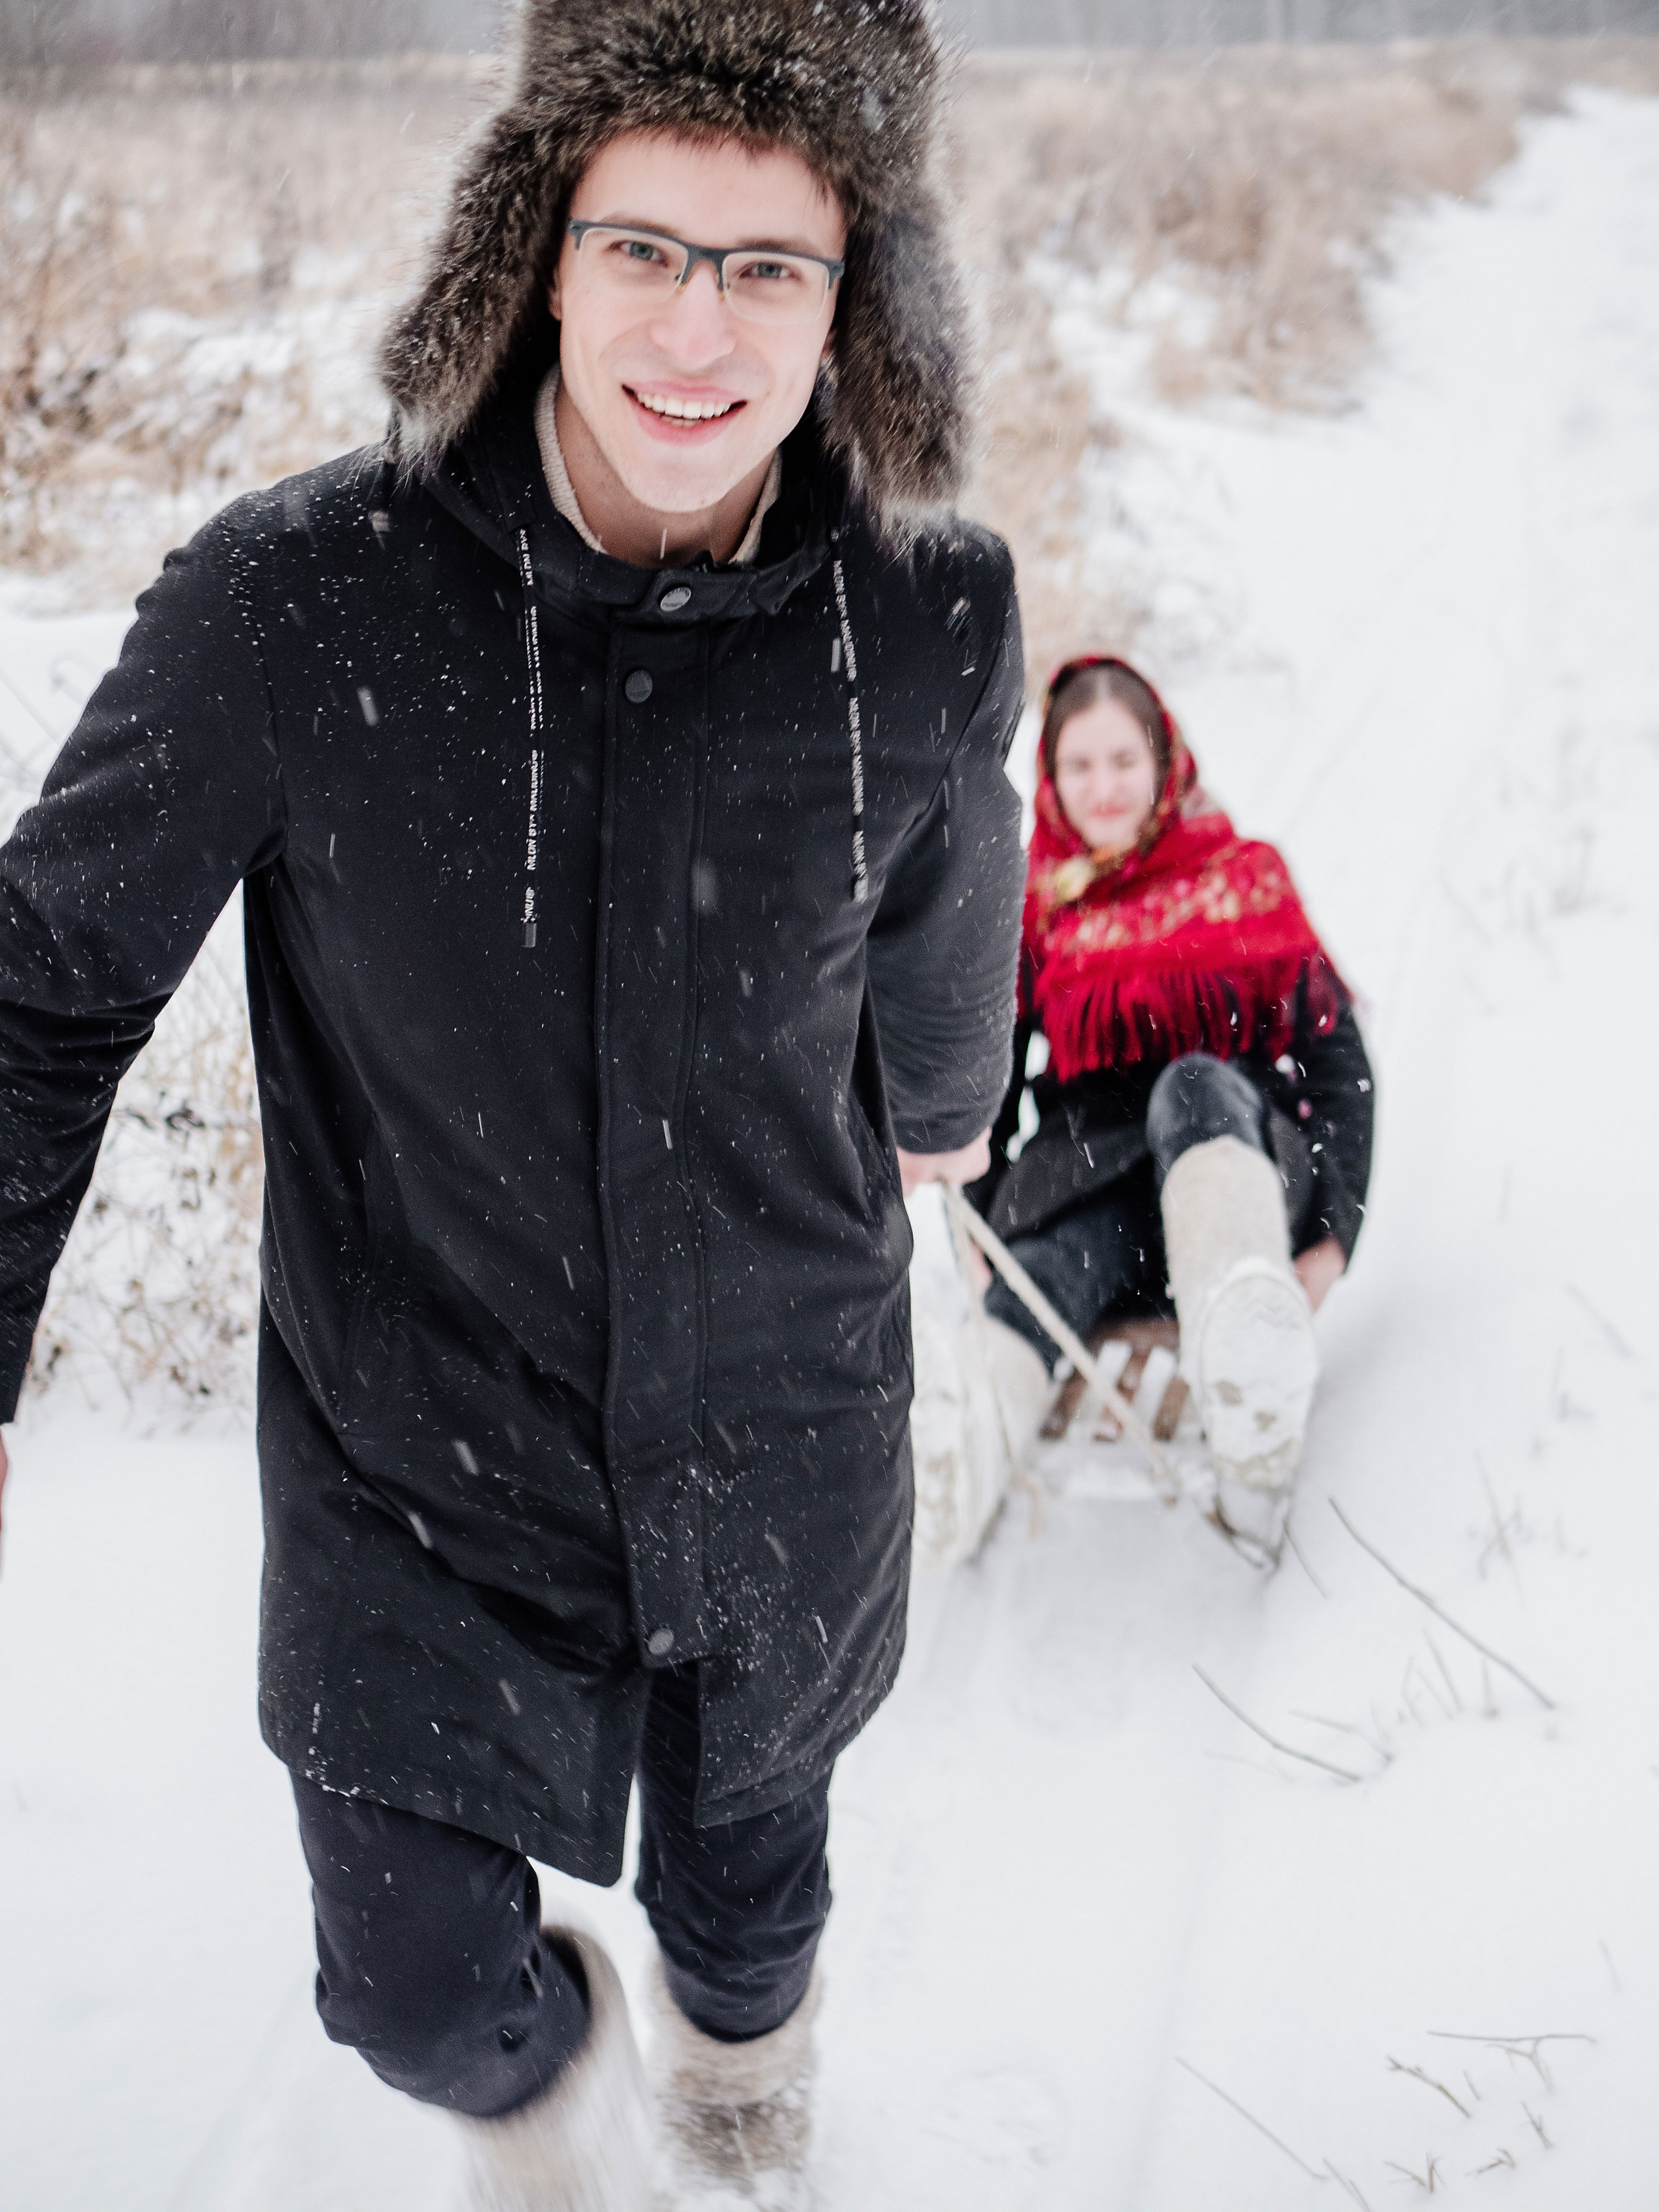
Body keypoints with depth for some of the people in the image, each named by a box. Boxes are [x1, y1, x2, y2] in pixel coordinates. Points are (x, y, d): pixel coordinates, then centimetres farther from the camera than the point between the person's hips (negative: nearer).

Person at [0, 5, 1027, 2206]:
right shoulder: (296, 602, -23)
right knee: (424, 1988, 5)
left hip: (778, 1445, 2)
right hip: (417, 1456, -1)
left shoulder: (933, 622, -15)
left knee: (747, 1911, 23)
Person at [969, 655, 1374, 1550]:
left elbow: (1336, 1056, 9)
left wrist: (1333, 1236, -4)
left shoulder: (1243, 879, 16)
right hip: (1081, 1179, 1)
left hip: (1235, 1150, -1)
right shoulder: (1033, 907, 19)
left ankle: (1251, 1365, -68)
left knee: (1195, 1088, -37)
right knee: (1042, 1277, -37)